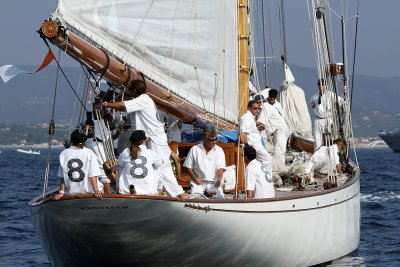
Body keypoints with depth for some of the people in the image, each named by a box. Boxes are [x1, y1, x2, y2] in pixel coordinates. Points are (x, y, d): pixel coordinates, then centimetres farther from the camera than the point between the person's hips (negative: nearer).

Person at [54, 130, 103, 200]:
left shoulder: (64, 154, 4)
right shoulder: (89, 153, -1)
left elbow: (62, 176, 2)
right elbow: (93, 175, -9)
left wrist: (61, 192, 2)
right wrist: (96, 190, -12)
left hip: (70, 193, 3)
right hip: (88, 191, -3)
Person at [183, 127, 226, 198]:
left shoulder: (219, 151, 5)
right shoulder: (194, 150, 5)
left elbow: (220, 168, -5)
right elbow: (189, 166, 9)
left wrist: (219, 180, -24)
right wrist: (194, 178, -8)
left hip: (213, 183, 1)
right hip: (199, 182, -1)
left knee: (220, 196, -24)